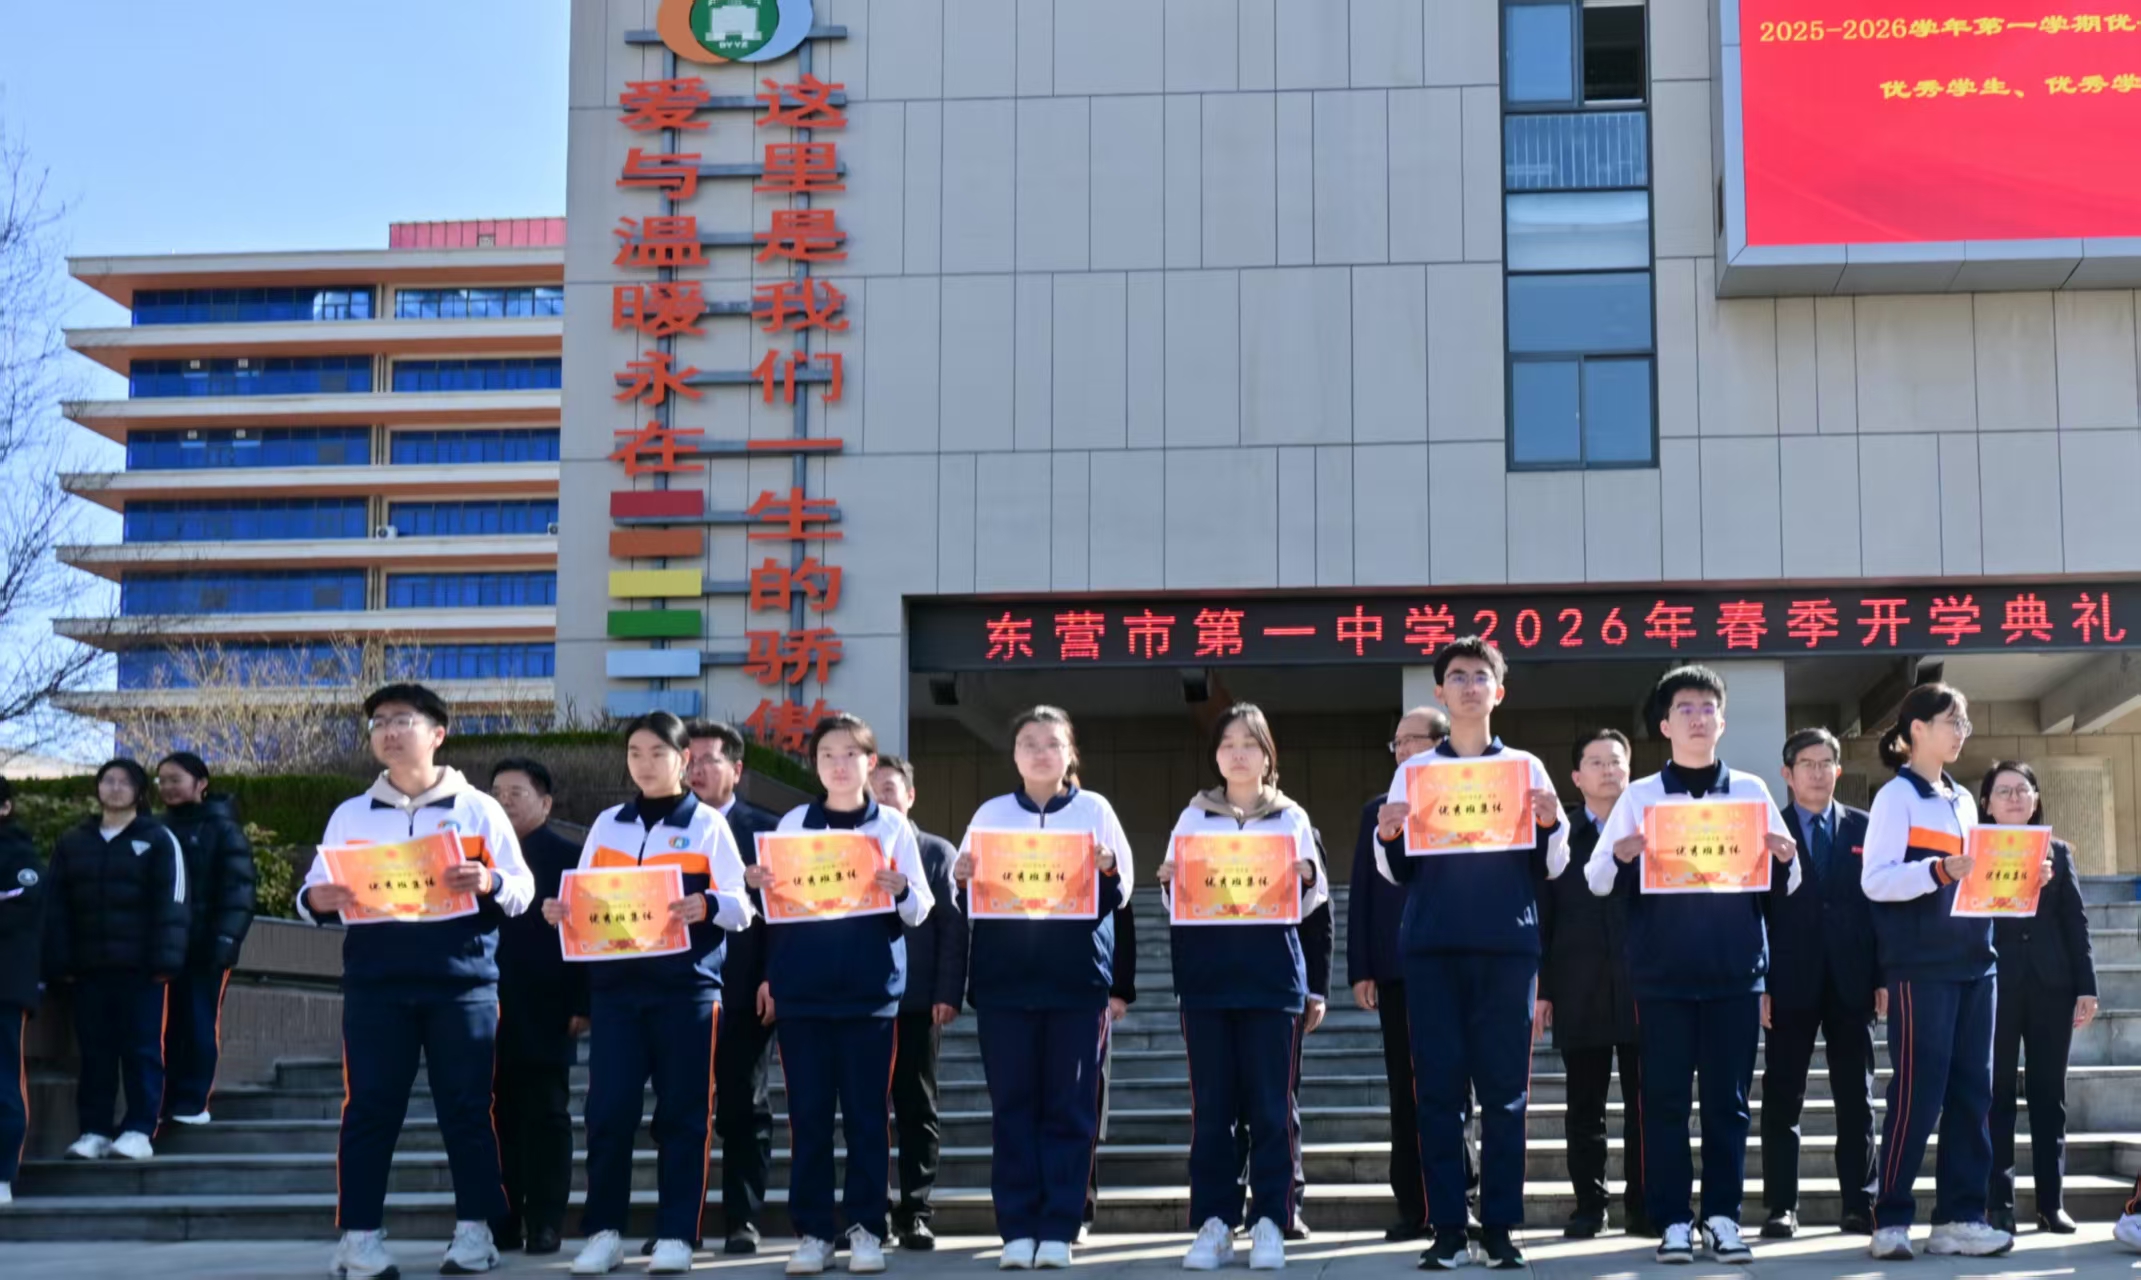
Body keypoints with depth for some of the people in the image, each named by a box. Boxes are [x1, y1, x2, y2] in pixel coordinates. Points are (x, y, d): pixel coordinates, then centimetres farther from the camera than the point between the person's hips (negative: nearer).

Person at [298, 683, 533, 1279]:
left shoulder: (478, 808, 8)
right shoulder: (350, 814, 13)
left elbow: (524, 890, 5)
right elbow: (314, 890, 11)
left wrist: (490, 883, -17)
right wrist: (317, 901, -12)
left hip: (462, 980, -1)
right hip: (375, 983, 1)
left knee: (467, 1107, 1)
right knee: (369, 1108, -2)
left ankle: (474, 1230, 8)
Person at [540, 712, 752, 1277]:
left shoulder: (707, 824, 3)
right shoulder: (606, 823, 14)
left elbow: (741, 907, -3)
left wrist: (707, 906, -24)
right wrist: (559, 911, -9)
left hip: (685, 985, -3)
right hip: (615, 984, 3)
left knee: (682, 1113, 0)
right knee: (607, 1110, -2)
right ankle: (603, 1231, 7)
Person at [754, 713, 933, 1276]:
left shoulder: (892, 824, 6)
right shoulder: (793, 823, 9)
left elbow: (920, 911, 4)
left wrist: (901, 890, -17)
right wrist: (756, 884, -10)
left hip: (870, 990, -1)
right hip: (803, 988, 1)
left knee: (866, 1112, 1)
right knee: (807, 1113, 2)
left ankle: (866, 1228, 7)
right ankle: (812, 1231, 7)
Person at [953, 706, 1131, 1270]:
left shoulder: (1094, 809, 7)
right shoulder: (990, 814, 10)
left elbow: (1120, 893, 4)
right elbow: (969, 891, 10)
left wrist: (1108, 871, -17)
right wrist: (962, 879, -13)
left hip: (1077, 978, -1)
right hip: (1005, 978, 1)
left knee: (1070, 1105, 0)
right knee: (1013, 1104, 1)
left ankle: (1058, 1229, 4)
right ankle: (1017, 1229, 5)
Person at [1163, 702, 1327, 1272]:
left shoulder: (1291, 817, 10)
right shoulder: (1194, 816, 13)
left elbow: (1310, 902, 7)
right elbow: (1175, 900, 9)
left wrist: (1307, 878, -15)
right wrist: (1169, 882, -12)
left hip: (1271, 974, -1)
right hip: (1206, 974, 1)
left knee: (1269, 1103, -3)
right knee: (1211, 1103, 0)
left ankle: (1269, 1223, 1)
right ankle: (1214, 1222, 4)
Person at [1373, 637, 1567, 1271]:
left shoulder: (1525, 768, 11)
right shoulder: (1414, 770, 12)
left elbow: (1550, 869, 10)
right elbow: (1396, 872, 12)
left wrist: (1552, 825, -9)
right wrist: (1388, 836, -8)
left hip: (1507, 946, 0)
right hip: (1432, 948, 0)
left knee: (1505, 1090, -1)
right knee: (1439, 1089, -2)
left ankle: (1501, 1228, 4)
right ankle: (1447, 1229, 1)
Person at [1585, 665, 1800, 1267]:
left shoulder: (1751, 790, 9)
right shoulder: (1639, 797, 6)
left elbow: (1783, 885, 10)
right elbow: (1596, 880, 2)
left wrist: (1786, 860, -13)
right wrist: (1621, 858, -20)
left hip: (1735, 970, 1)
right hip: (1663, 972, -1)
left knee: (1728, 1098, 3)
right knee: (1665, 1098, 0)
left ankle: (1722, 1217, 9)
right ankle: (1673, 1221, 5)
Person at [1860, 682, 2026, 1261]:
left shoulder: (1962, 799, 18)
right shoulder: (1896, 796, -5)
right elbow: (1875, 881, -14)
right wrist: (1940, 870, -27)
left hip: (1972, 960, 8)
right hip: (1921, 964, -7)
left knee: (1971, 1090, 5)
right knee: (1918, 1090, -7)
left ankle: (1958, 1217, 9)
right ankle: (1891, 1218, -1)